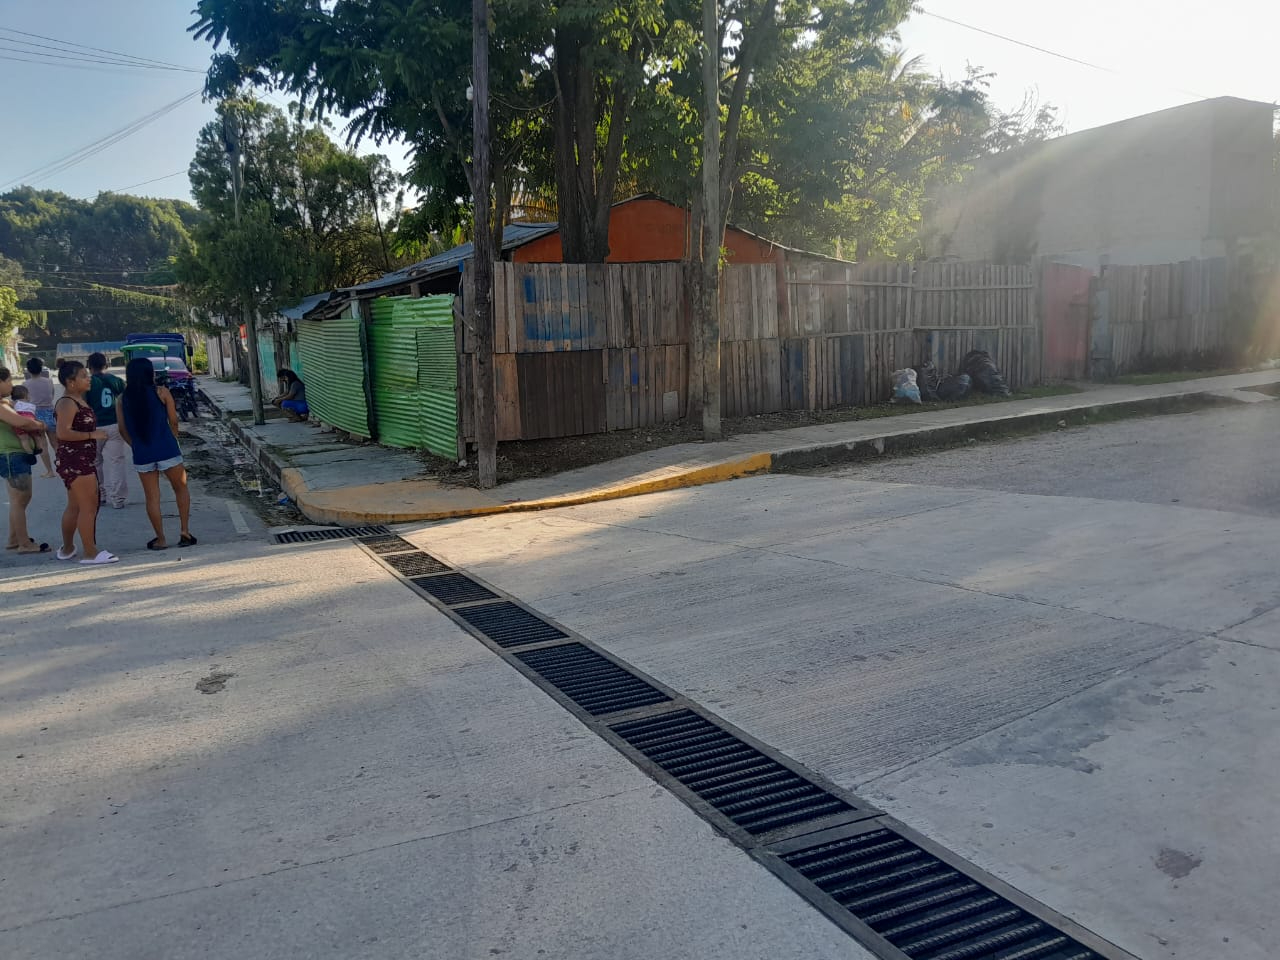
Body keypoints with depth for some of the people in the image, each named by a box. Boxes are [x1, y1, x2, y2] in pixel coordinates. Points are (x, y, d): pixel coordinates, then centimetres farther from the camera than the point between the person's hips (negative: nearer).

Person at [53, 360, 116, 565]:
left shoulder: (79, 400, 14)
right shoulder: (67, 403, -16)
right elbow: (63, 433, -27)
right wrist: (92, 435, -22)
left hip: (82, 460, 10)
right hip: (74, 461, -10)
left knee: (75, 507, 18)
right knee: (89, 506, -7)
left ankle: (67, 549, 29)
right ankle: (91, 552, -1)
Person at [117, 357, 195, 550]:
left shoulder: (122, 399, 4)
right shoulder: (161, 393, -4)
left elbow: (123, 429, 4)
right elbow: (173, 421, -2)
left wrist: (136, 446, 17)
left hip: (142, 455, 2)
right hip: (167, 451, -2)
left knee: (152, 497, 10)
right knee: (181, 489, 15)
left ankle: (160, 539, 15)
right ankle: (185, 532, 10)